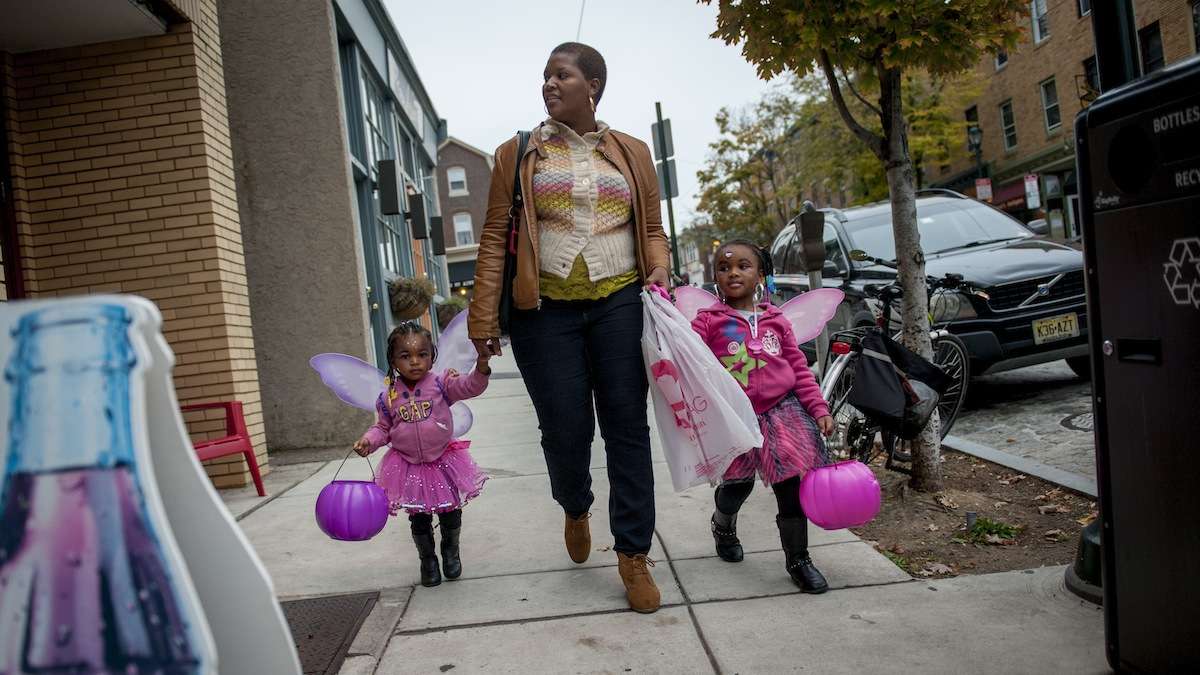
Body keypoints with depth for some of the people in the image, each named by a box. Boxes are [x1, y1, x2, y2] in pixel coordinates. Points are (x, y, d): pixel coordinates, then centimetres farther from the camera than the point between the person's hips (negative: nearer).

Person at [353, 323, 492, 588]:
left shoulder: (441, 384, -11)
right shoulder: (389, 397, -5)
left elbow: (470, 387, -20)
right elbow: (383, 427, 6)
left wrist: (481, 367, -39)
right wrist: (369, 441, -12)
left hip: (443, 461, -1)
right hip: (409, 468, 1)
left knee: (450, 514, 11)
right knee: (419, 519, 11)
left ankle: (451, 552, 40)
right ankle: (428, 560, 35)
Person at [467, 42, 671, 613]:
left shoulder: (631, 152, 12)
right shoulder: (518, 154, 8)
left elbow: (652, 229, 15)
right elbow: (494, 238, 3)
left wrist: (658, 272, -7)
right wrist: (483, 319, -4)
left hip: (619, 303, 1)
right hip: (546, 309, -1)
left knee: (626, 425, 0)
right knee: (565, 429, 1)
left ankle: (633, 554, 12)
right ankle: (575, 509, 35)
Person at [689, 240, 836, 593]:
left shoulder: (776, 319, 8)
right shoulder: (709, 320, 0)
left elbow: (799, 368, 9)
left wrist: (819, 408, 2)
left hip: (782, 409, 2)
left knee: (791, 484, 1)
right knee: (737, 484, 12)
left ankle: (798, 558, 19)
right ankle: (723, 526, 47)